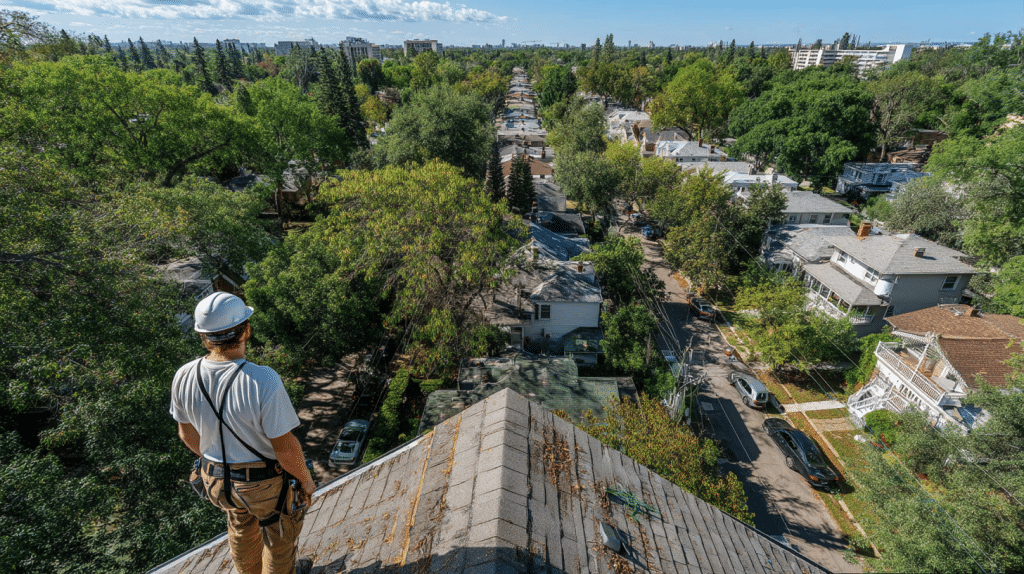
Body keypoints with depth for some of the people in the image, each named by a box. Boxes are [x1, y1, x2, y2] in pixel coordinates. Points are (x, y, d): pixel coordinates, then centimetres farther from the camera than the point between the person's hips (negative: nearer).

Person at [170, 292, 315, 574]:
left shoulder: (184, 377, -18)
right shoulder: (264, 382, -36)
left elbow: (188, 434, 0)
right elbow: (285, 448, -26)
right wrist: (306, 480, -7)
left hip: (216, 477, 6)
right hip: (265, 481, -5)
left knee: (241, 526, 34)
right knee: (280, 533, 24)